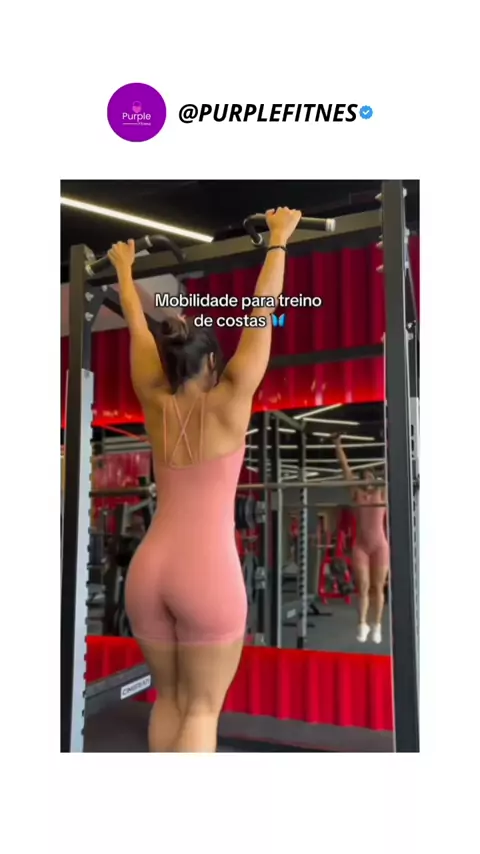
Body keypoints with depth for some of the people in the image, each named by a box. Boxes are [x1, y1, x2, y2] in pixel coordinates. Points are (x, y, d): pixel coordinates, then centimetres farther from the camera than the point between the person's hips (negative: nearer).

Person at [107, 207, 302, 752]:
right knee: (201, 707, 5)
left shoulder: (156, 404, 5)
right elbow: (262, 310, 3)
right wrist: (279, 240, 14)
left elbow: (136, 324, 18)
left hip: (148, 568, 5)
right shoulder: (229, 403, -4)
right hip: (207, 570, -5)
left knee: (168, 698, 18)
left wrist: (123, 268, 33)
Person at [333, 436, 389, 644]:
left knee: (378, 587, 5)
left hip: (379, 546, -1)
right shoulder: (356, 492, 6)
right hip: (360, 546, 1)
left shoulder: (382, 492, 4)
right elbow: (345, 467, 5)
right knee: (362, 587, 0)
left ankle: (377, 626, 14)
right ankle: (362, 624, 7)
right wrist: (338, 445, 3)